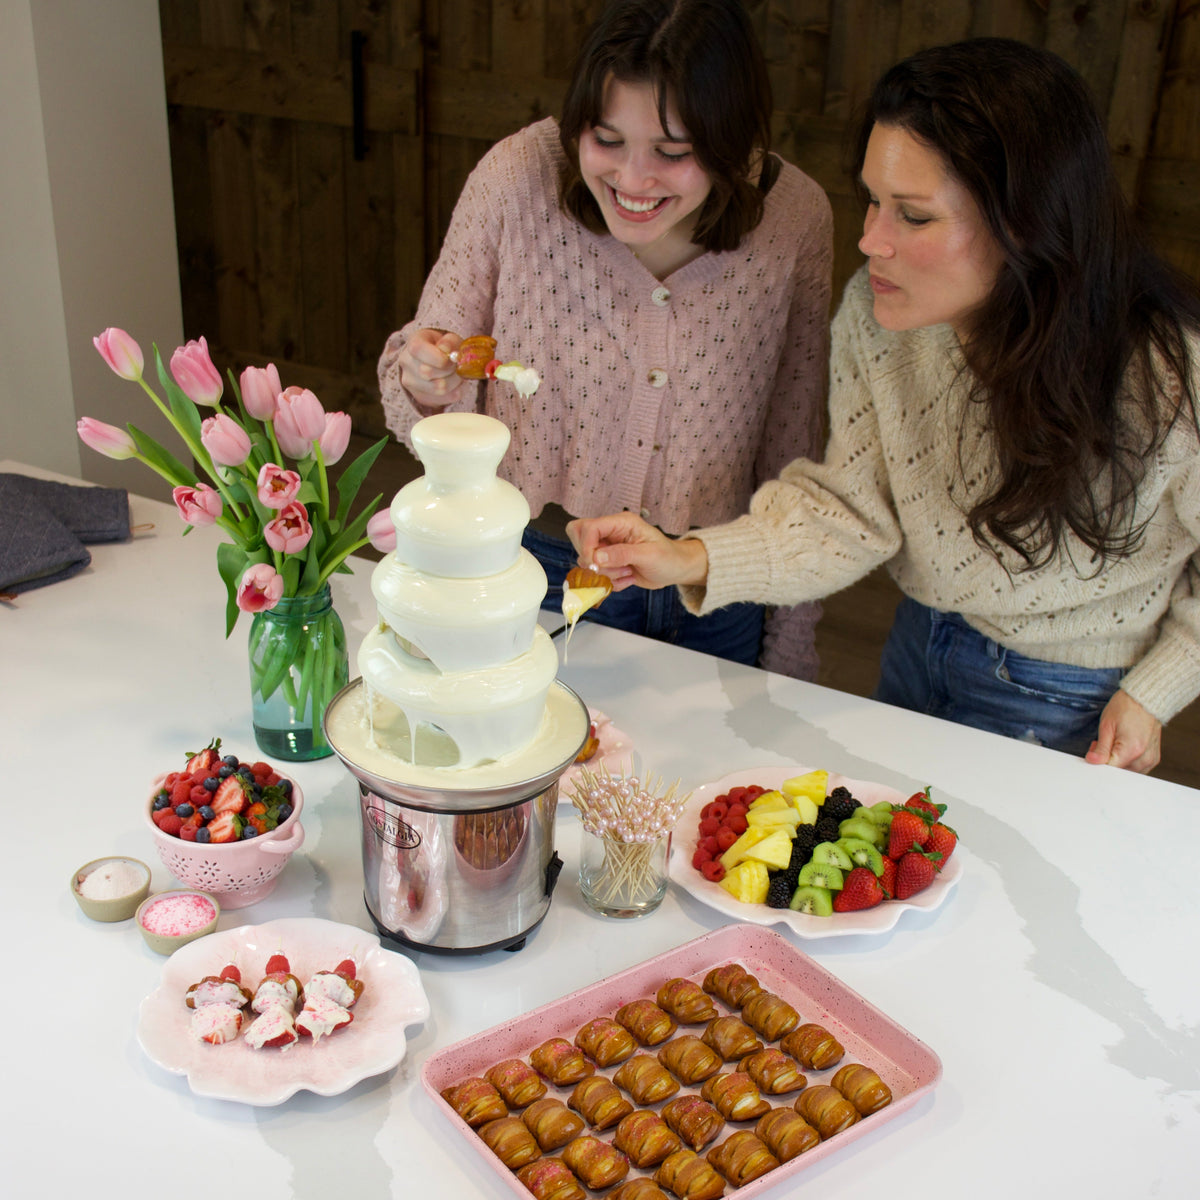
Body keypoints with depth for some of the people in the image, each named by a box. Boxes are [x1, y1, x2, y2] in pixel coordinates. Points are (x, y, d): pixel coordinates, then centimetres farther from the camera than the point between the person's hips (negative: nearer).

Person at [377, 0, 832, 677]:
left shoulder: (797, 218, -14)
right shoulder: (518, 178, -18)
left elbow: (791, 451, -2)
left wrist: (790, 651, 4)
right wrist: (424, 386, -30)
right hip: (538, 572, -1)